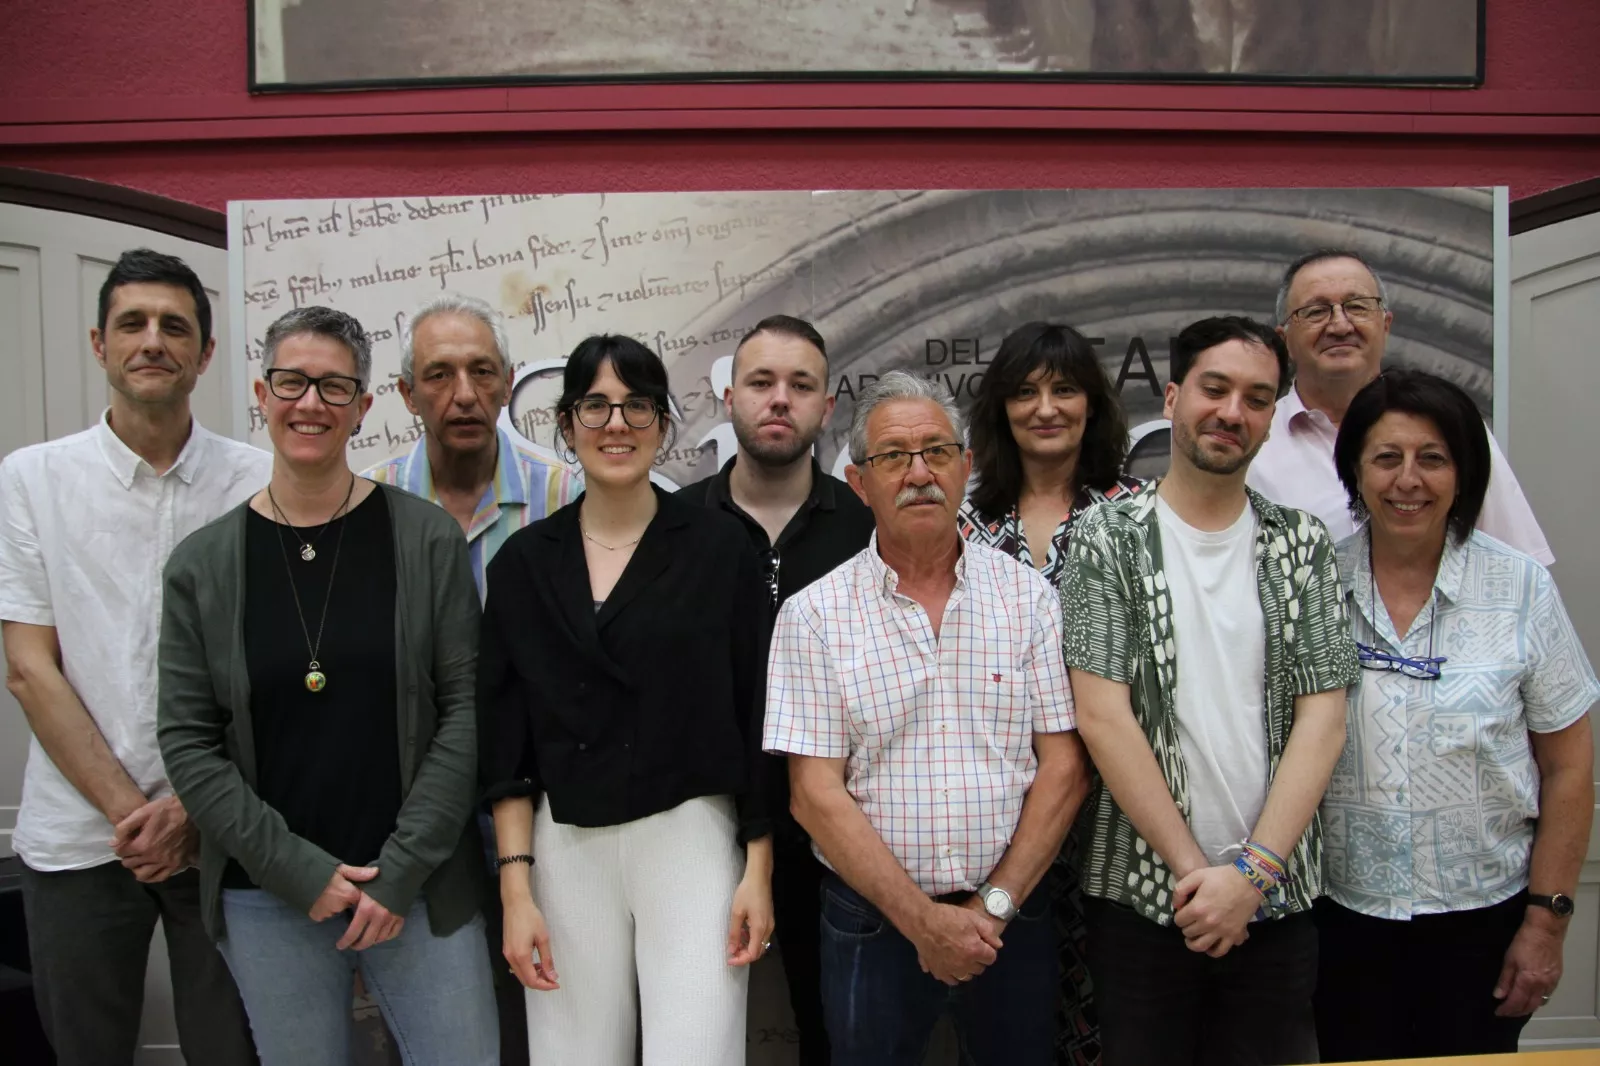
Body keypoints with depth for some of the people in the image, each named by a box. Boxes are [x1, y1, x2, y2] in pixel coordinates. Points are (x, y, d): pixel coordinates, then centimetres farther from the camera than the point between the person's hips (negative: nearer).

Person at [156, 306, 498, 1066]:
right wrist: (296, 869, -8)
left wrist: (404, 869, -10)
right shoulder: (203, 564, 1)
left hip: (419, 887, -1)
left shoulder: (426, 539, -3)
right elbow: (187, 742, 1)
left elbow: (466, 709, -5)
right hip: (269, 897, 1)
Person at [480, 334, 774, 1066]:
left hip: (691, 834, -2)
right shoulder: (524, 561, 4)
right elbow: (506, 736, 4)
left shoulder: (720, 548, -2)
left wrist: (758, 868, -4)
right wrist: (515, 887, -1)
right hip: (566, 845, 2)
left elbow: (755, 718, -1)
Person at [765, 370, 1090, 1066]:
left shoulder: (1029, 596, 0)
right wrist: (922, 920, -13)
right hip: (873, 923, -1)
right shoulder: (813, 615, -5)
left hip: (1011, 919, 2)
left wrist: (993, 904, -9)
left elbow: (1064, 768, -2)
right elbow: (816, 796, -8)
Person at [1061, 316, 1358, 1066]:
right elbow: (1102, 716, -10)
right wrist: (1195, 867, -12)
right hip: (1139, 893, -2)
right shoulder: (1107, 538, -4)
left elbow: (1321, 718, -2)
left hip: (1277, 899, 2)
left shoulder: (1301, 544, 4)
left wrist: (1253, 871, -11)